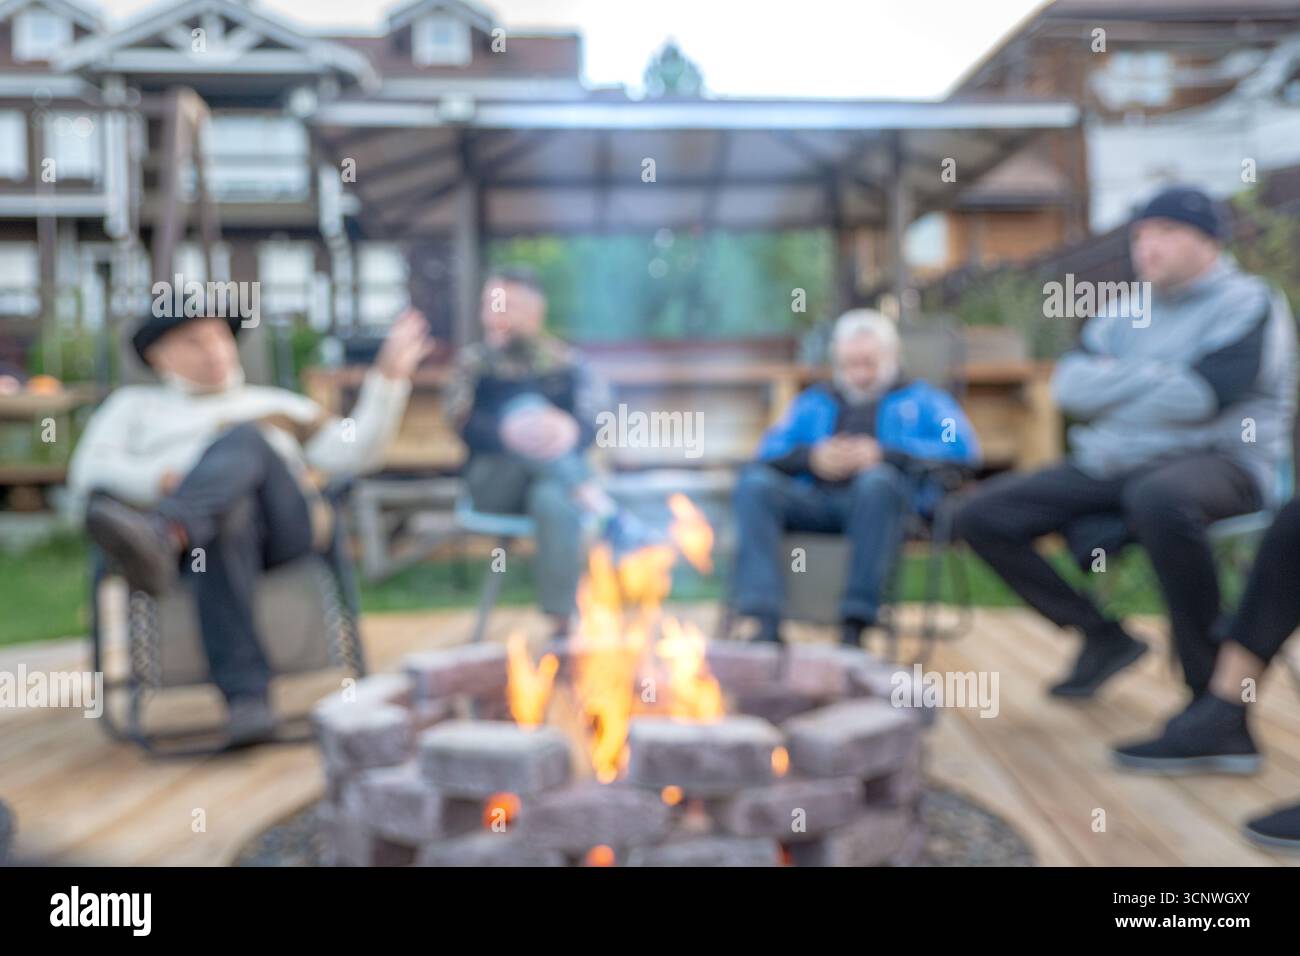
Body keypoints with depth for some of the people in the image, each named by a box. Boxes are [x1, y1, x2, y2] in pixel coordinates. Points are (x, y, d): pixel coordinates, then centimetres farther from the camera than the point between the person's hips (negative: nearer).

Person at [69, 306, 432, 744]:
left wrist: (389, 375, 7)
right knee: (227, 513, -39)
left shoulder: (278, 405, 33)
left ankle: (158, 535, -57)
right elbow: (91, 470, 11)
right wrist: (163, 479, -10)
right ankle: (246, 698, -49)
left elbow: (358, 451, 18)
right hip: (200, 531, -1)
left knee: (242, 438, -29)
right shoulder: (134, 405, 31)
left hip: (284, 525, 1)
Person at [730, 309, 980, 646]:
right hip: (815, 502, 3)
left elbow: (961, 446, 2)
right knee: (755, 482, -25)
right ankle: (766, 624, -35)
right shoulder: (814, 401, 30)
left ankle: (854, 625, -36)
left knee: (877, 478, -37)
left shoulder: (920, 399, 22)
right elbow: (770, 451, 16)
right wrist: (811, 457, -6)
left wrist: (884, 454, -9)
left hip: (883, 501, -3)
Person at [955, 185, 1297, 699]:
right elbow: (1070, 384, 4)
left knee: (1158, 496, -43)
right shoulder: (1126, 315, 18)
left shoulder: (1249, 304, -2)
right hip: (1111, 469, 7)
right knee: (981, 515, -7)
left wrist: (1111, 388, -3)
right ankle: (1104, 637, 4)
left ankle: (1210, 686, -28)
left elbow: (1199, 398, -17)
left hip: (1219, 463, -7)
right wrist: (1159, 376, -7)